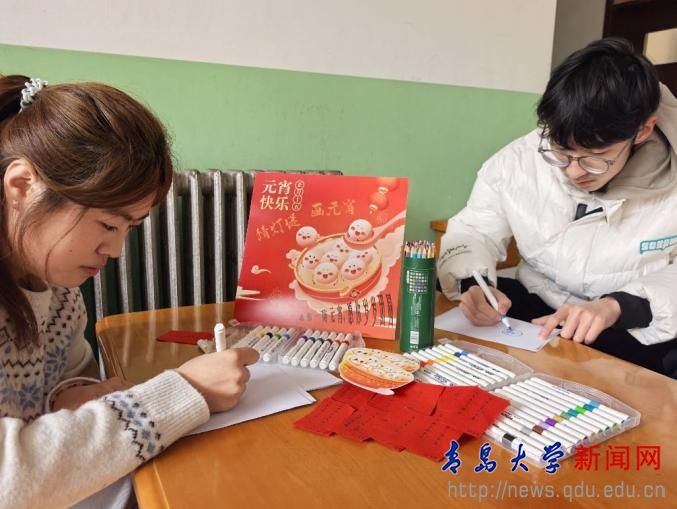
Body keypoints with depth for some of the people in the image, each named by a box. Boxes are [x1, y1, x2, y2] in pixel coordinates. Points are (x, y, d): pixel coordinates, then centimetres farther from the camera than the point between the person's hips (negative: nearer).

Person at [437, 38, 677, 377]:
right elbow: (471, 235, -2)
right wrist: (472, 284, -23)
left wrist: (619, 305, -28)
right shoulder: (519, 161, -11)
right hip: (537, 312, 2)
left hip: (645, 334, -1)